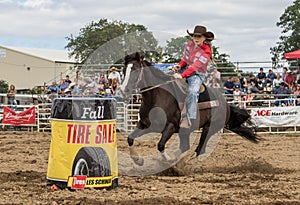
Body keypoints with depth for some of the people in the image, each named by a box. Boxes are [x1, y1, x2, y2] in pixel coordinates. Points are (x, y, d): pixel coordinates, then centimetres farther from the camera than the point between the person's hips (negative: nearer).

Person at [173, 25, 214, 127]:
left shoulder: (206, 52, -17)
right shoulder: (189, 44, 3)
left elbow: (195, 67, -25)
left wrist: (182, 75, -34)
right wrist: (179, 65, -8)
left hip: (197, 74, -7)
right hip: (185, 69, 7)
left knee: (193, 91, -31)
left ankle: (190, 118, -35)